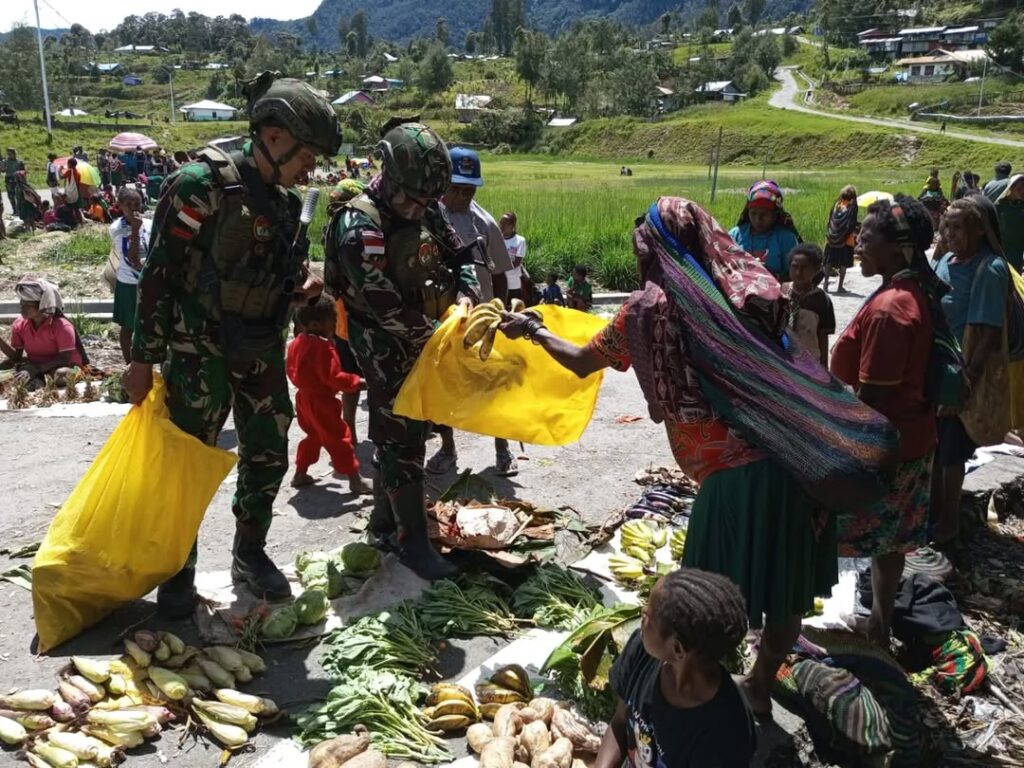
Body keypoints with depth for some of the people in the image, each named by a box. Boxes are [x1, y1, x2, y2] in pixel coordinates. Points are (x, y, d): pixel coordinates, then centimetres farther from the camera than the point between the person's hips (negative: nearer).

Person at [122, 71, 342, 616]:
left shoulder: (286, 200, 6)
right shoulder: (200, 185, -16)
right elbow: (160, 274, -15)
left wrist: (303, 284, -3)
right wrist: (144, 358, -14)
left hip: (261, 350, 7)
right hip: (199, 351, -6)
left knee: (268, 455, 12)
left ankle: (250, 553, 30)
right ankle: (178, 569, 21)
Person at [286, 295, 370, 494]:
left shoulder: (296, 343, 4)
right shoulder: (322, 347, -25)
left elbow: (291, 369, 14)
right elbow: (333, 377, -27)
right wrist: (357, 382, -21)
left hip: (304, 398, 9)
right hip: (321, 401, -9)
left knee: (314, 436, 24)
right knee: (338, 438, -4)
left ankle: (300, 473, 29)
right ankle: (355, 479, 0)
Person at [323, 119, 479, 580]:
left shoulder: (425, 211, 2)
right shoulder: (359, 225, -20)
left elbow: (459, 256, 13)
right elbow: (383, 302, -26)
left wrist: (464, 294, -7)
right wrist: (436, 335, -23)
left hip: (422, 343, 8)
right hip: (386, 349, -8)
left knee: (407, 433, 15)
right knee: (401, 441, -4)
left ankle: (384, 520, 31)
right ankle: (413, 542, 5)